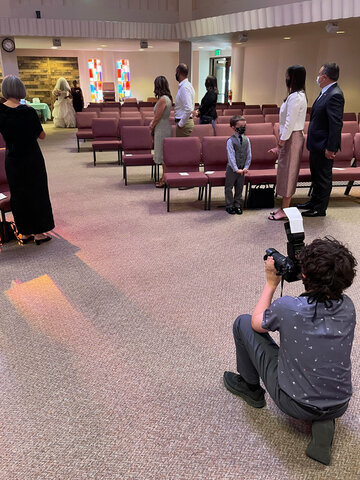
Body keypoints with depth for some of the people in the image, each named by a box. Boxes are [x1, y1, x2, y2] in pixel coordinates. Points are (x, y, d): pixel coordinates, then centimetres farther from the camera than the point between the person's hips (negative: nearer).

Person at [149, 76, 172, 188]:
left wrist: (152, 127, -1)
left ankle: (165, 180, 5)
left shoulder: (162, 99, -19)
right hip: (164, 128, 10)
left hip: (162, 129, -10)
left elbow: (157, 117, -16)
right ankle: (165, 177, 22)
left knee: (163, 155, -3)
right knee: (164, 154, 14)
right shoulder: (167, 98, 11)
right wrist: (152, 124, 8)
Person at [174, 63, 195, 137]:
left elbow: (188, 109, -28)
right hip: (185, 121, 10)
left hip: (184, 123, -10)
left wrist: (181, 124, -21)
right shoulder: (187, 85, 13)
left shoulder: (184, 87, -18)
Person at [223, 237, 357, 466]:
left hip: (294, 404, -4)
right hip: (339, 406, 4)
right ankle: (324, 422, 14)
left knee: (243, 323, 5)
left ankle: (250, 388, 29)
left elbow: (256, 322, -1)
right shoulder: (347, 307, -10)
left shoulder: (287, 307, -24)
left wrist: (271, 283, 4)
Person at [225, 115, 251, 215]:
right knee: (229, 187, 4)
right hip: (232, 168, -4)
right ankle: (229, 206, 16)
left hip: (242, 169, 4)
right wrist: (236, 169, -20)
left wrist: (246, 167, -5)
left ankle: (237, 205, 24)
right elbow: (231, 156, -16)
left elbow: (249, 155, 5)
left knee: (239, 187, 12)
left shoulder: (246, 140, 3)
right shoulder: (230, 141, -12)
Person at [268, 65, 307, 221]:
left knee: (287, 171, -3)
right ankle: (284, 207, 23)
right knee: (285, 171, 14)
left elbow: (289, 123, -22)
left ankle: (285, 210, 6)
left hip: (292, 138, -10)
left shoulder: (295, 97, -18)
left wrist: (280, 144, -18)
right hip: (291, 136, 10)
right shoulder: (298, 95, 14)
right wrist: (281, 143, 16)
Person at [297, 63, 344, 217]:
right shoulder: (325, 93, 11)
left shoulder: (334, 95, -20)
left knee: (323, 178, 2)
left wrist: (330, 148, -24)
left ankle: (320, 209, 13)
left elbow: (336, 124, -24)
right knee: (316, 175, 20)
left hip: (324, 146, -10)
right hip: (316, 144, 10)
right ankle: (314, 201, 35)